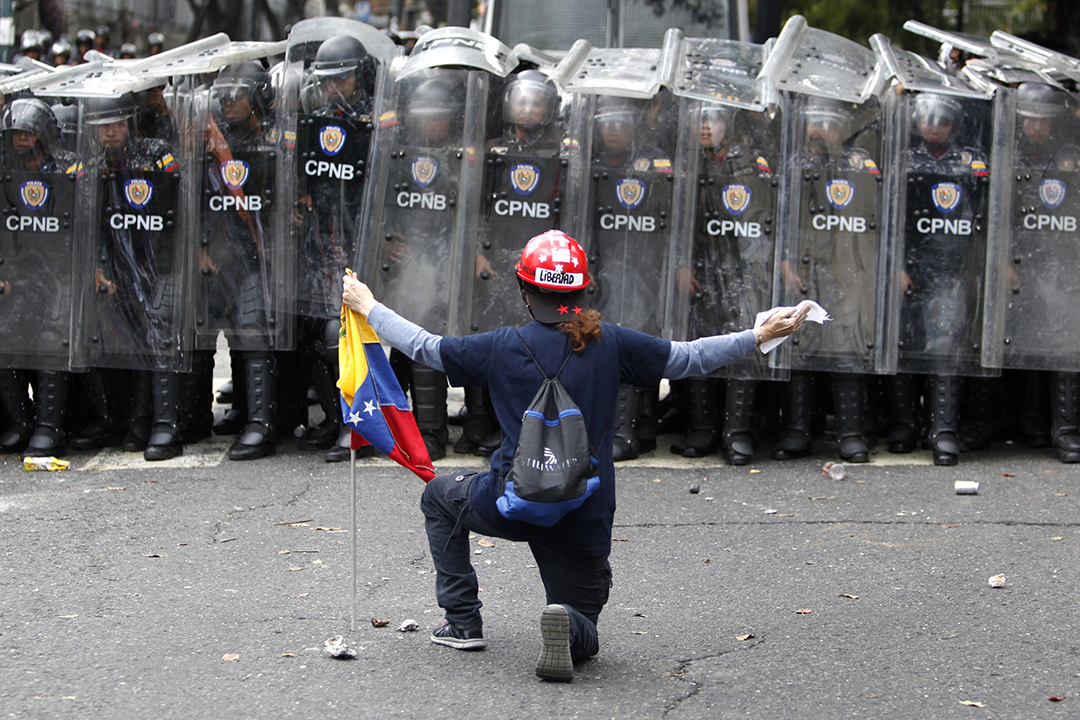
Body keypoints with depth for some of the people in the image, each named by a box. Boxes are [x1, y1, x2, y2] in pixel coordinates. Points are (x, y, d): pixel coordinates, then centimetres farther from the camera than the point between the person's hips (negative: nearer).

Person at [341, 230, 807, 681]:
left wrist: (368, 307, 23)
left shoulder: (503, 347, -3)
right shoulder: (610, 344, -1)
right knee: (584, 637, 18)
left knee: (440, 497, 32)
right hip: (584, 519, 1)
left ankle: (463, 622, 24)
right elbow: (691, 358, 5)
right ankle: (566, 625, -21)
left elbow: (423, 348, 9)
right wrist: (761, 336, 15)